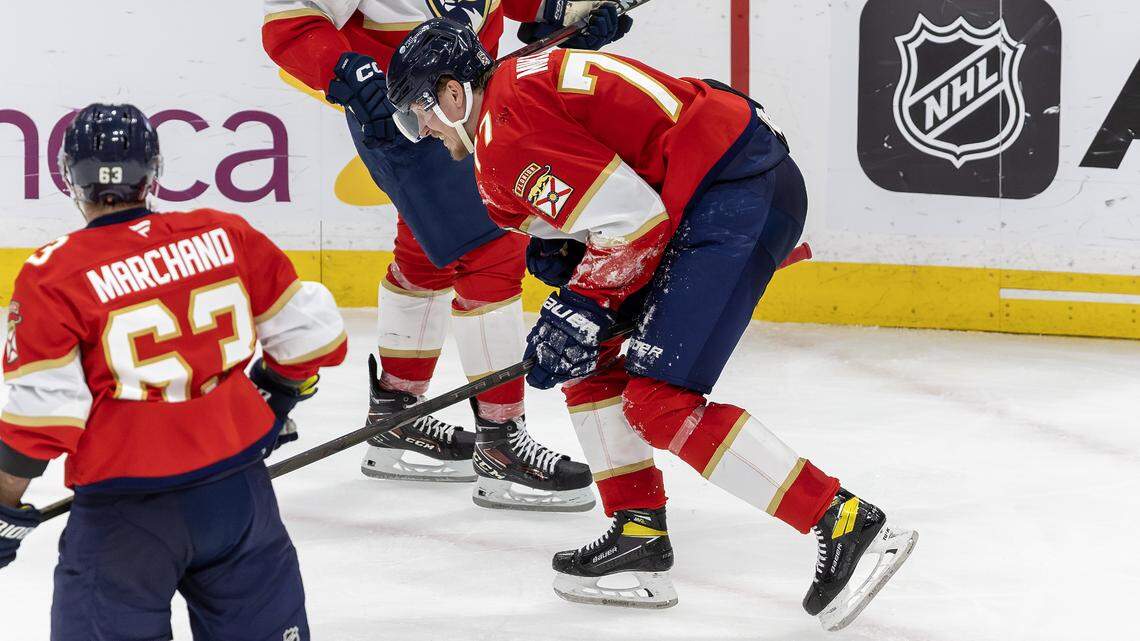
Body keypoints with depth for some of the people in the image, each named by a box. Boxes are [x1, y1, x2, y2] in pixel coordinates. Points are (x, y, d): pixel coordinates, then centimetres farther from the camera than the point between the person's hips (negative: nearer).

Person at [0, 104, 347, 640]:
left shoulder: (52, 277, -10)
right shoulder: (224, 236, 0)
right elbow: (308, 329, 8)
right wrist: (279, 397, 27)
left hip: (127, 512, -4)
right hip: (239, 489, 4)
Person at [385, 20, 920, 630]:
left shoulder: (508, 129, -12)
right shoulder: (521, 82, 20)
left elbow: (631, 215, -18)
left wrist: (582, 306, -6)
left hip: (739, 190, -11)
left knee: (658, 400, -14)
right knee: (589, 361, 16)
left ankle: (847, 524, -16)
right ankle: (638, 536, 15)